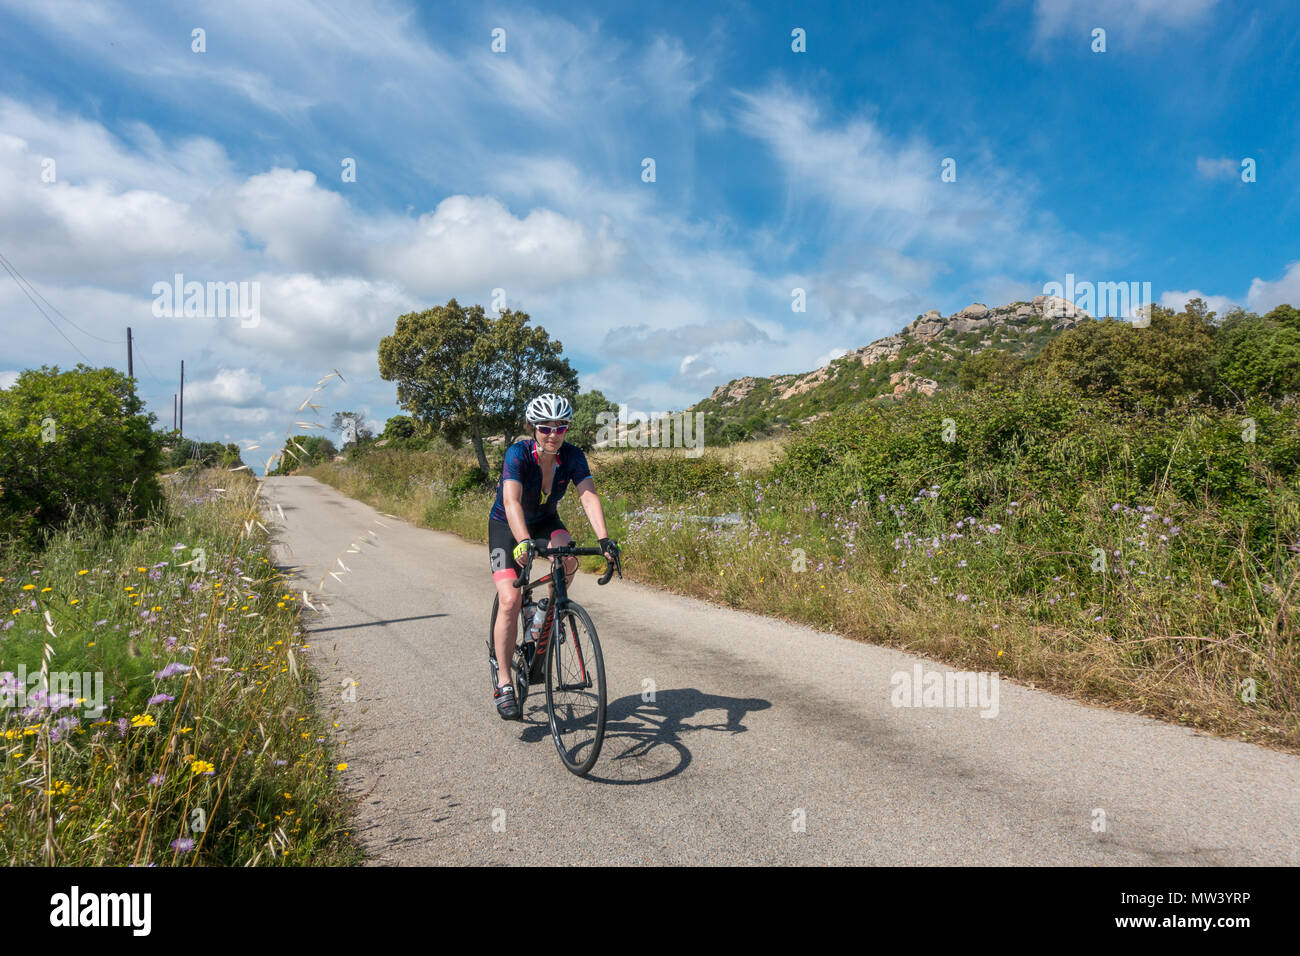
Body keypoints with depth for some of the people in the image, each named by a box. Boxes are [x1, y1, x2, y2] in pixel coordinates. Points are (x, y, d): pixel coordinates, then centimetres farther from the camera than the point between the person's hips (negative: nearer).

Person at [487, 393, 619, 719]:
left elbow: (589, 496, -29)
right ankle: (504, 683, -6)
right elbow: (512, 501, -40)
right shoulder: (518, 453, -28)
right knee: (510, 600, -17)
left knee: (567, 559, -30)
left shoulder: (572, 456, -18)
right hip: (506, 525, -3)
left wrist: (604, 539, -44)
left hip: (545, 521, 3)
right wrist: (523, 542, -56)